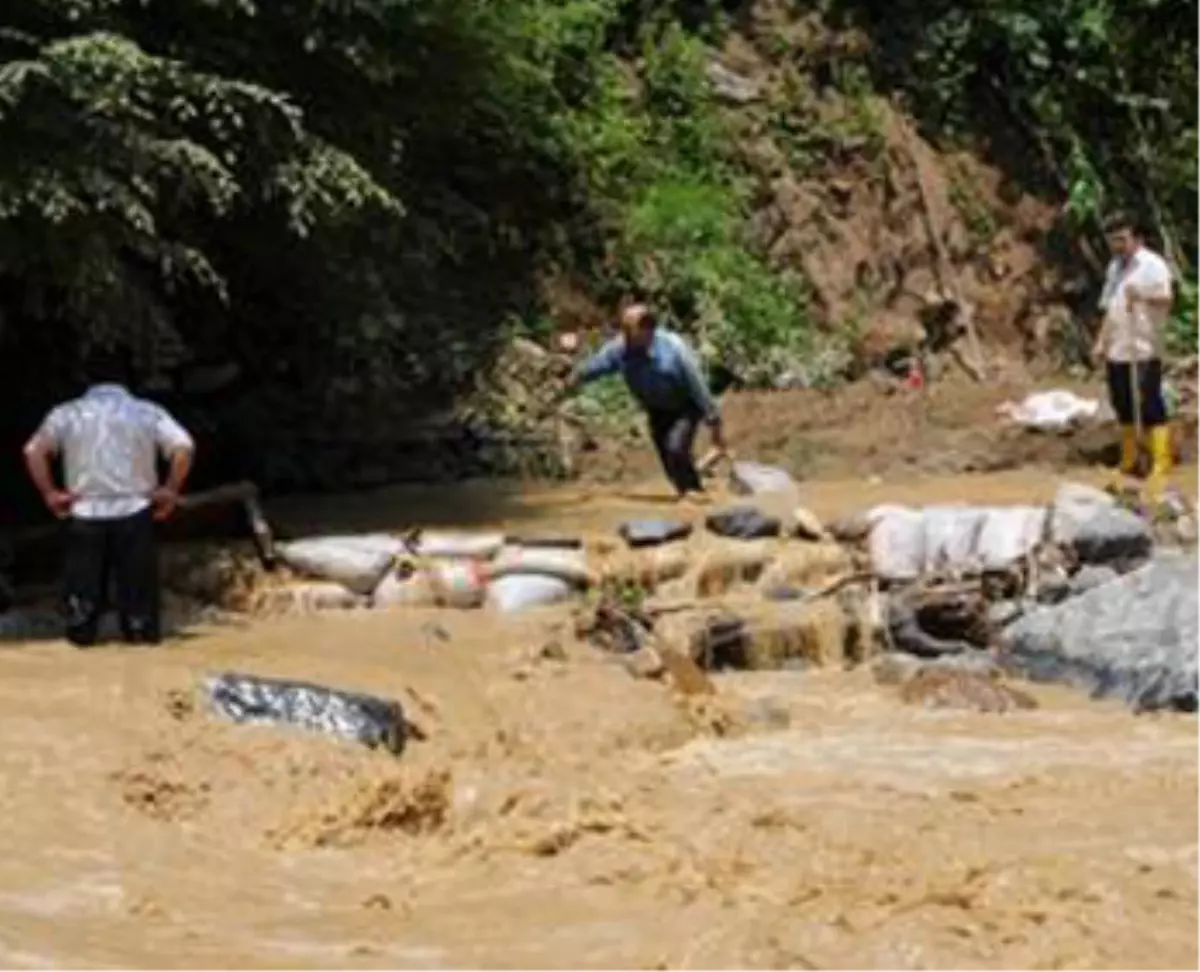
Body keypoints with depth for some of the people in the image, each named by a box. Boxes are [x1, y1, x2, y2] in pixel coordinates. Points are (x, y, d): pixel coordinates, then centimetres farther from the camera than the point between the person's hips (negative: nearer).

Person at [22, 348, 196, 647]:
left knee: (83, 582, 10)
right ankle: (141, 632, 13)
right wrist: (170, 490, -1)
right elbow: (184, 447, -9)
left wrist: (49, 493, -1)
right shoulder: (148, 412, 3)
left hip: (85, 515, 0)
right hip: (134, 512, 0)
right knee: (137, 579, 8)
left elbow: (34, 451, -7)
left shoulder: (67, 413, 5)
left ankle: (81, 633, 16)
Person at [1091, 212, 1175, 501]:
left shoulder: (1152, 264, -8)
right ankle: (1129, 462, 24)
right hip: (1116, 349, 8)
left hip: (1144, 349, -8)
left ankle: (1161, 467, -9)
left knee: (1150, 406, -10)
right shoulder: (1115, 267, 18)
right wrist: (1101, 342, 17)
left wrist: (1142, 297, -39)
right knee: (1123, 406, 13)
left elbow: (1166, 298, -21)